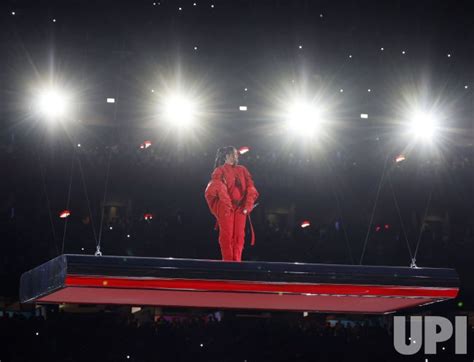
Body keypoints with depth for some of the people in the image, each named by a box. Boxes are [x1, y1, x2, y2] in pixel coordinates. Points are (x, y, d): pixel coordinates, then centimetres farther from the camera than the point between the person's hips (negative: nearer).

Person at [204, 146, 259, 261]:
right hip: (226, 207, -4)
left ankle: (237, 262, 2)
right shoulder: (220, 171, 4)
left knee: (239, 235, -1)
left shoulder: (242, 170, 15)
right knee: (227, 235, -5)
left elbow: (250, 188, 9)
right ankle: (228, 262, -3)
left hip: (240, 207, 4)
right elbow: (218, 188, -10)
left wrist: (248, 205, -3)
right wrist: (227, 204, -21)